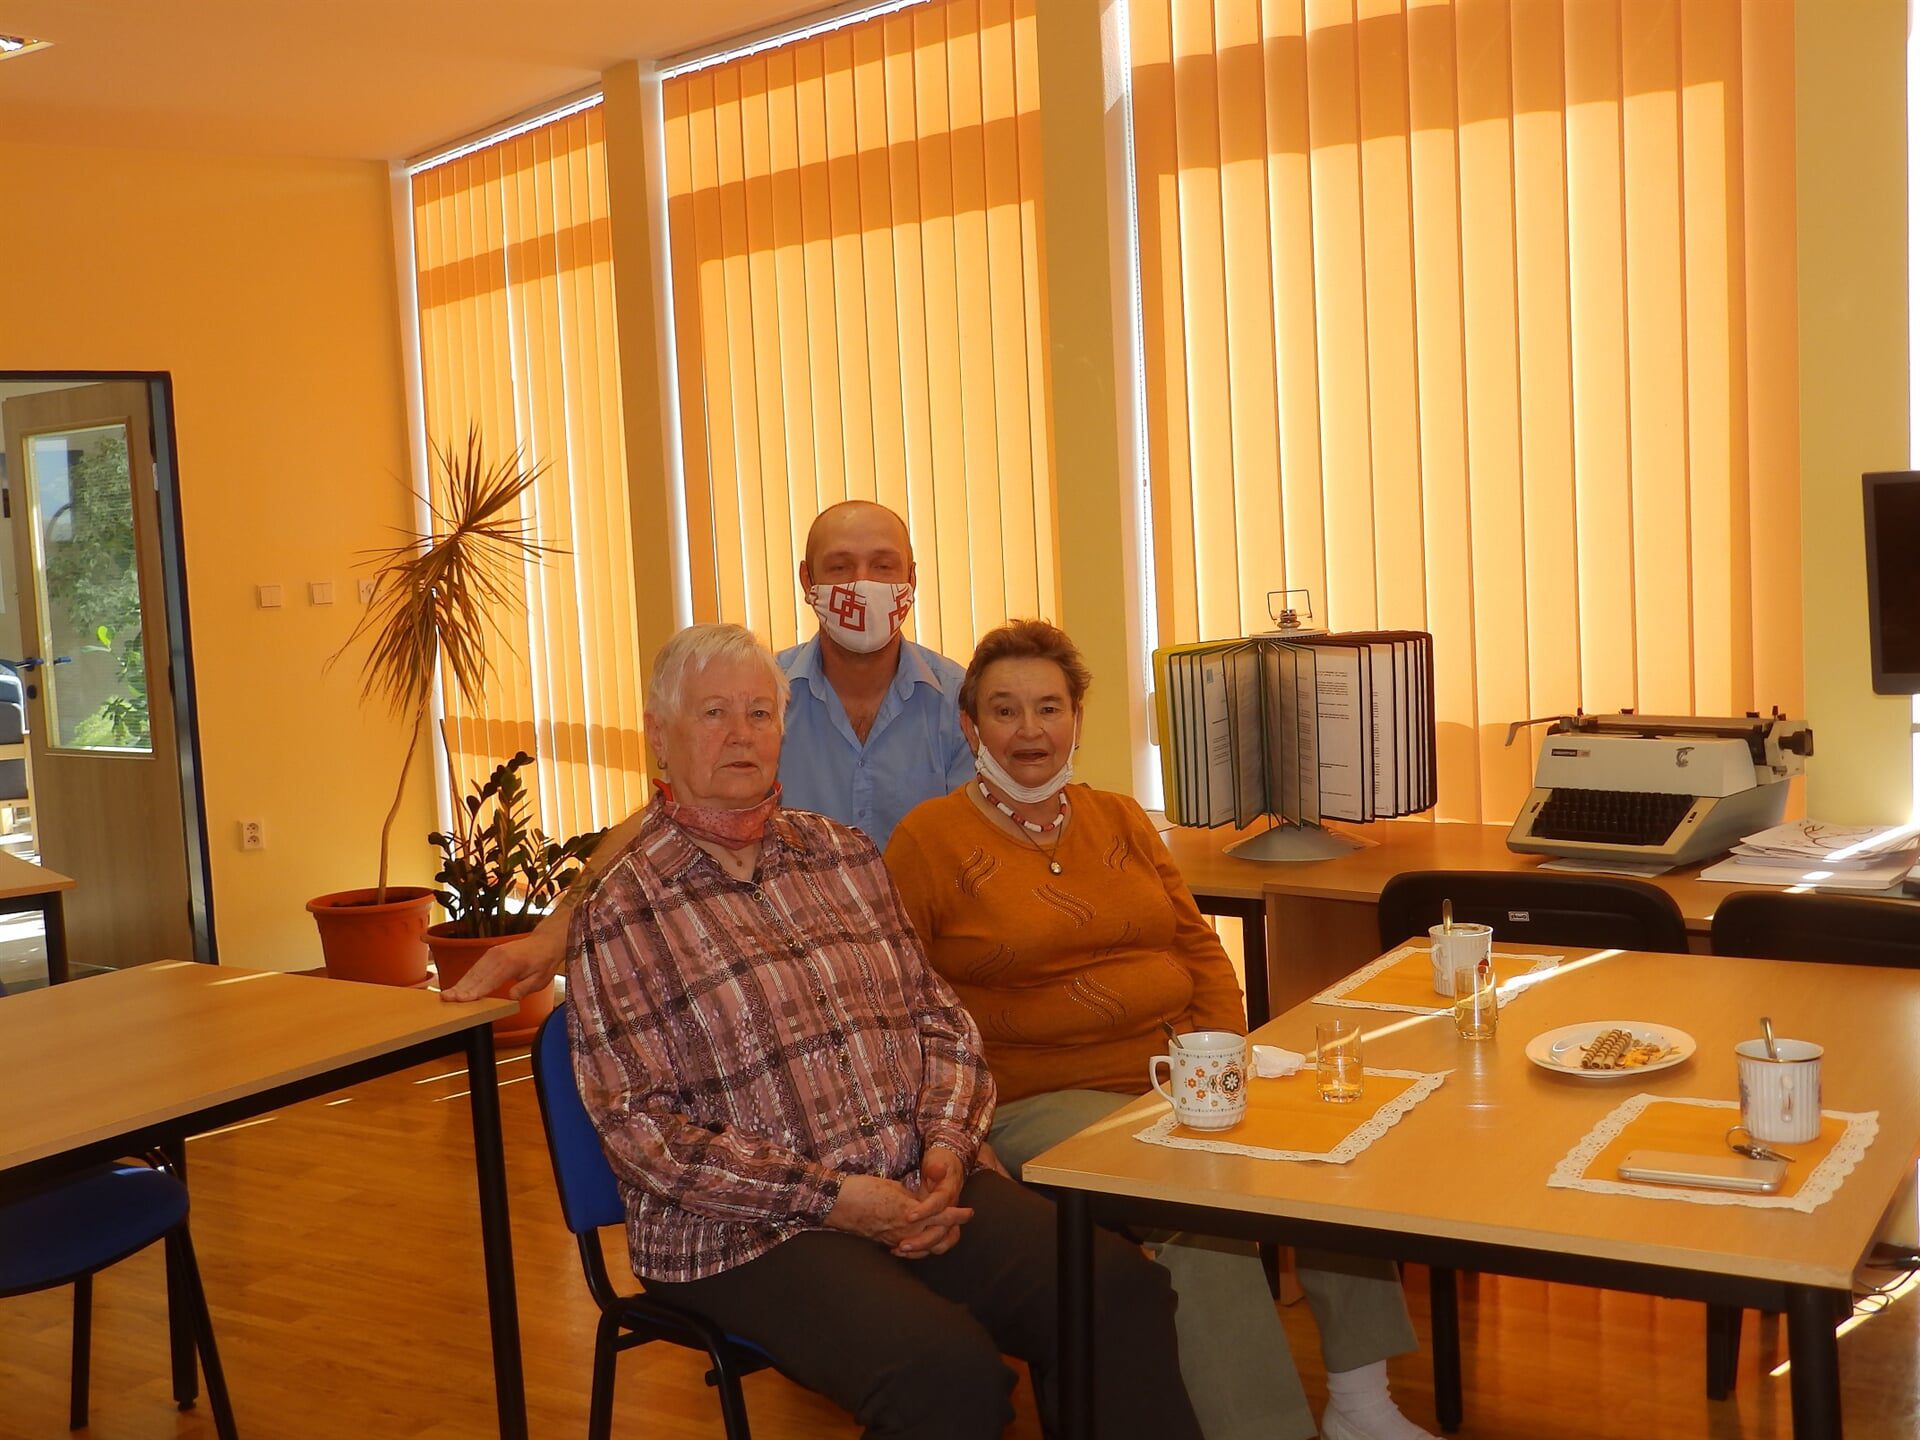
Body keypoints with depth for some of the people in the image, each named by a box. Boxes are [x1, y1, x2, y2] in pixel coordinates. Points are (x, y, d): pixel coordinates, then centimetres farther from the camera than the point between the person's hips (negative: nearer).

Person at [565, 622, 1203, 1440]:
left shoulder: (842, 853, 14)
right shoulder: (620, 911, -3)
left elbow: (937, 1017, 15)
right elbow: (638, 1125, -9)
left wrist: (947, 1144, -5)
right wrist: (830, 1198, -15)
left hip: (919, 1186, 5)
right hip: (744, 1233, -5)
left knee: (1121, 1292, -18)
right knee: (948, 1369, -30)